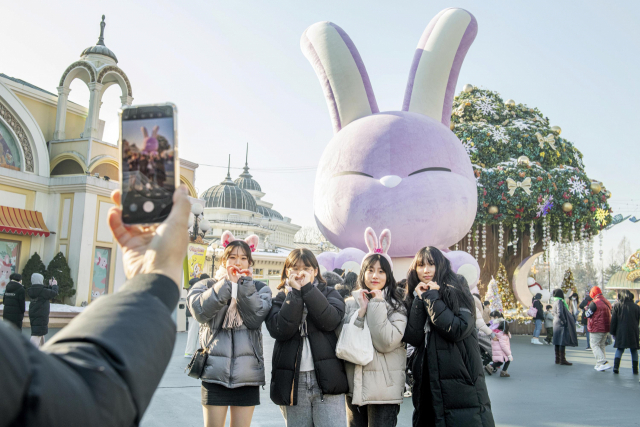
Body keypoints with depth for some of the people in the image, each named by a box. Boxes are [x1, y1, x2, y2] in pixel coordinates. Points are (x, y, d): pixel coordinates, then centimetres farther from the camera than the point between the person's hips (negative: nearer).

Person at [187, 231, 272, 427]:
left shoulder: (260, 289, 10)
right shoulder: (206, 286, 7)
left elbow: (256, 318, -9)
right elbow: (201, 311, -15)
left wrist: (244, 284, -10)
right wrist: (228, 282, -12)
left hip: (247, 374, 1)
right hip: (215, 372, -1)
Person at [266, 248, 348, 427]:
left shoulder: (329, 294, 10)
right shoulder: (281, 300, 10)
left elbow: (330, 321, -12)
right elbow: (279, 330, -10)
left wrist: (307, 288, -10)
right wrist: (295, 293, -10)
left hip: (327, 379, -1)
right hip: (292, 382, 1)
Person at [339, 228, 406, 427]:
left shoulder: (397, 305, -1)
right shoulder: (351, 302, 7)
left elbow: (387, 343, -14)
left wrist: (377, 305, -13)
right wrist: (361, 312, -12)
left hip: (385, 386, -3)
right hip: (354, 383, 3)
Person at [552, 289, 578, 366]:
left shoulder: (556, 301, 14)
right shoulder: (559, 301, -16)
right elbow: (560, 313, -27)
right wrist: (564, 321, -16)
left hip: (557, 324, 10)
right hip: (562, 325, -10)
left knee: (558, 343, 11)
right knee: (563, 342, -8)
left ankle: (557, 359, 15)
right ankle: (562, 360, -8)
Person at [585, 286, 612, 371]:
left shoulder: (594, 303, -16)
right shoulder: (607, 303, 11)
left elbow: (588, 314, -9)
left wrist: (586, 309, 10)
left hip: (597, 329, -8)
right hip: (606, 328, 8)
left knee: (594, 345, -2)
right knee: (602, 345, 16)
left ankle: (604, 363, -15)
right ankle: (599, 364, 18)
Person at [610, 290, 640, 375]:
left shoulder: (617, 306, -1)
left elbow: (613, 321, -1)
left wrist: (613, 333, 6)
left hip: (621, 332, -1)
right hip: (633, 332, 1)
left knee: (619, 349, 7)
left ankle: (616, 367, -7)